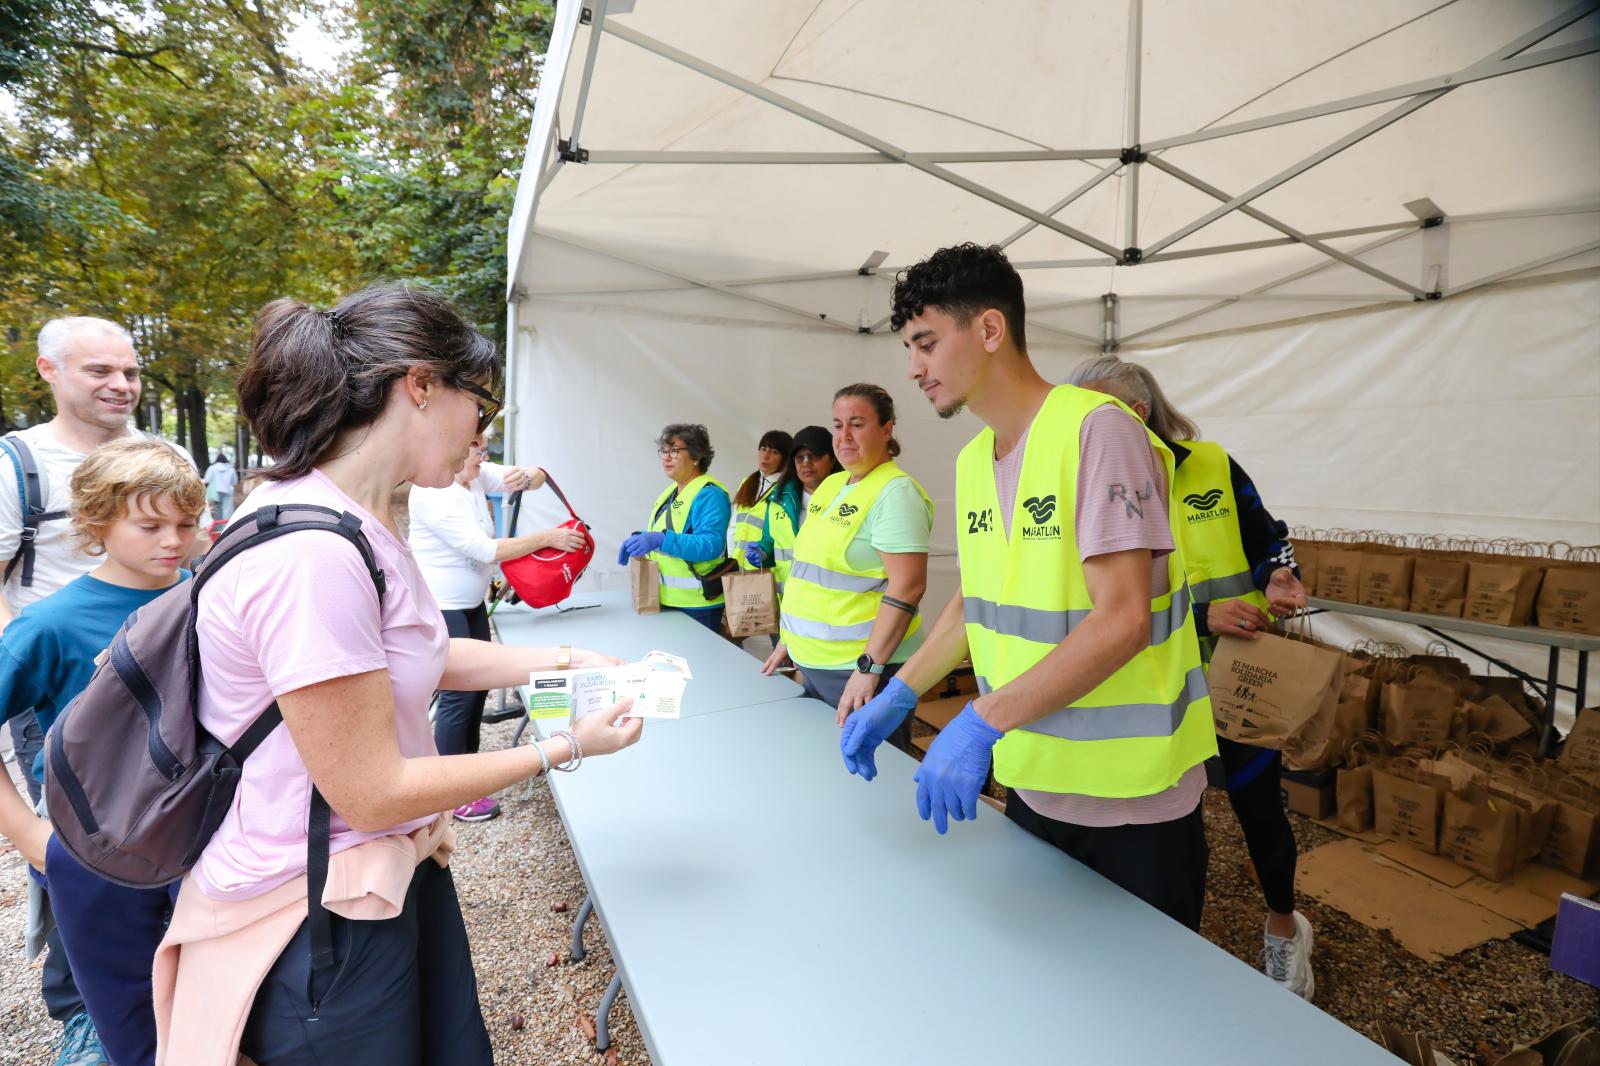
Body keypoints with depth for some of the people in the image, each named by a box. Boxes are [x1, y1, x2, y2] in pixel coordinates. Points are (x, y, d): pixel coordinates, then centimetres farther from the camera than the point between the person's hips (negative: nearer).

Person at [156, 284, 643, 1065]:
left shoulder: (358, 523, 0)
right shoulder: (311, 553, -30)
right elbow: (372, 793, -24)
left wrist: (559, 662, 5)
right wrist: (564, 750, -15)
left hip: (396, 872, 8)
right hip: (319, 919, -8)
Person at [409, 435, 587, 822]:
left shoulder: (476, 475, 1)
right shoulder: (433, 493, -22)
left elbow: (538, 477, 2)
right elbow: (484, 549, -27)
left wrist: (526, 477, -23)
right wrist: (548, 538, -25)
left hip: (472, 604, 9)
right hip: (442, 610, -9)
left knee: (479, 684, 14)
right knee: (459, 694, -6)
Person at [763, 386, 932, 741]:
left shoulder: (896, 491, -14)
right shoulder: (829, 485, 11)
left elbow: (907, 587, -21)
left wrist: (869, 668, -24)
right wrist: (787, 639, 20)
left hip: (860, 669, -8)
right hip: (812, 663, 8)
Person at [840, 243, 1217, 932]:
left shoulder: (1096, 428, -19)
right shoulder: (973, 460, 5)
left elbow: (1122, 621, -25)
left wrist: (983, 721, -29)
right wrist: (898, 697, 7)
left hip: (1131, 803, -6)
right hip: (1031, 785, 7)